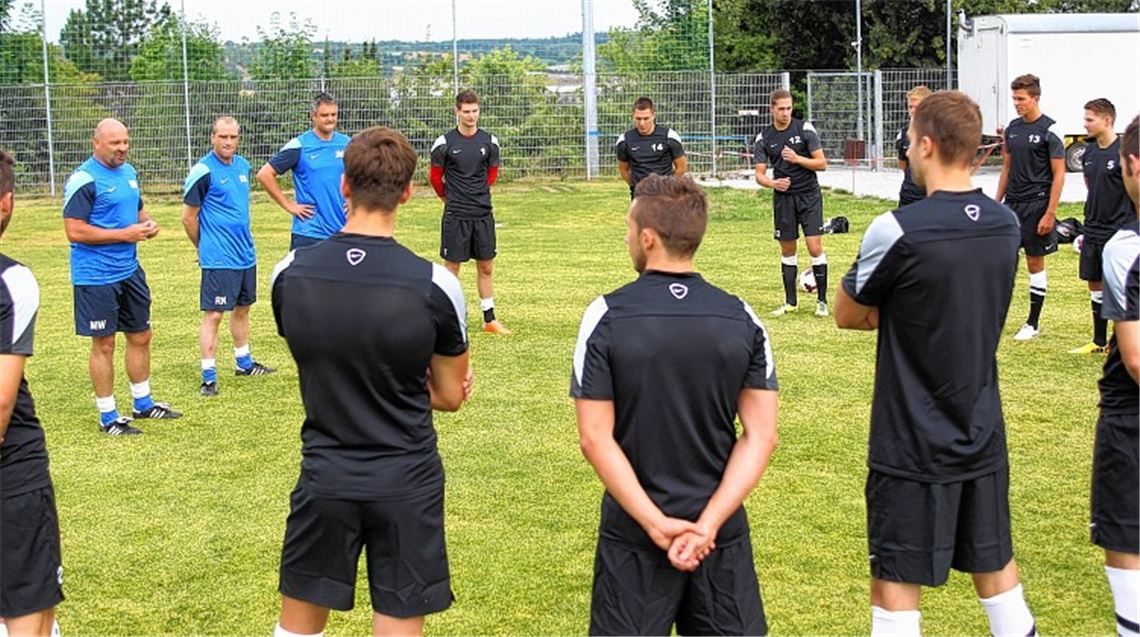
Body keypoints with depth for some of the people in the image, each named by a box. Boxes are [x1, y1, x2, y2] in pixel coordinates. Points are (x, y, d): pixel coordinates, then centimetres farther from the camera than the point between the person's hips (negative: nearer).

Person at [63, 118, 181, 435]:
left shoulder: (129, 172, 9)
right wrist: (123, 234, -20)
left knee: (140, 336, 15)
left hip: (130, 270, 8)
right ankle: (108, 417, 10)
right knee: (104, 344, 0)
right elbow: (75, 231, -21)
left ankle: (143, 403, 31)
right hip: (96, 276, -8)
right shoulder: (84, 179, -16)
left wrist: (147, 223, 2)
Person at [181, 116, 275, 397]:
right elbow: (188, 218, -8)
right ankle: (208, 377, -1)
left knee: (242, 308, 19)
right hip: (218, 258, -8)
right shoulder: (203, 171, -14)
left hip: (246, 254, 8)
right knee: (213, 315, -6)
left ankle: (243, 362, 33)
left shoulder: (243, 165, 8)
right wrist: (204, 248, 3)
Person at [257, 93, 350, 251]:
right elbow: (264, 174, -6)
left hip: (342, 231, 5)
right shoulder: (299, 146, -6)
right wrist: (288, 205, -7)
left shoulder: (347, 144, 6)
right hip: (309, 234, -4)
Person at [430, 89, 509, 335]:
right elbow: (436, 176, 5)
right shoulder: (445, 142, -7)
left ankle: (489, 319, 17)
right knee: (452, 267, 1)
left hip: (483, 213, 3)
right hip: (455, 214, -3)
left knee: (486, 267, 8)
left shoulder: (489, 141, 3)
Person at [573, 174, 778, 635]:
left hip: (634, 533, -2)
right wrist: (708, 523, -11)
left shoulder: (606, 318, -10)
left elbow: (596, 438, -13)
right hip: (722, 531, 2)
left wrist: (655, 523, -13)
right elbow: (761, 436, -6)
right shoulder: (742, 319, -2)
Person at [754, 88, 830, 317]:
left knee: (815, 247, -10)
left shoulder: (805, 129, -5)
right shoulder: (764, 138, 1)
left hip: (809, 195, -2)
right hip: (783, 197, 2)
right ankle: (790, 302, 17)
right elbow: (759, 174, 0)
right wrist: (773, 183, -21)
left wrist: (797, 159, -21)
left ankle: (821, 300, 1)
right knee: (787, 249, 7)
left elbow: (822, 163, -6)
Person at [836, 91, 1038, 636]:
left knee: (896, 586, 3)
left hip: (913, 447, -6)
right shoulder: (1006, 224, 0)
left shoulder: (897, 231, -20)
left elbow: (847, 316, -5)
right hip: (983, 438, 6)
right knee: (995, 566, 20)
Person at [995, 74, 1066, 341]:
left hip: (1036, 205, -6)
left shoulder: (1049, 130, -11)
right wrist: (996, 204, 13)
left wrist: (1050, 213, -15)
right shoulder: (1012, 128, 8)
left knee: (1035, 263, 3)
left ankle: (1033, 324, 13)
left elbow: (1059, 174, -11)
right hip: (1012, 203, 6)